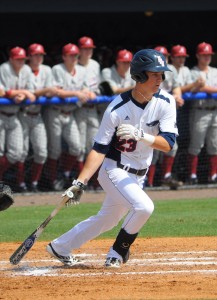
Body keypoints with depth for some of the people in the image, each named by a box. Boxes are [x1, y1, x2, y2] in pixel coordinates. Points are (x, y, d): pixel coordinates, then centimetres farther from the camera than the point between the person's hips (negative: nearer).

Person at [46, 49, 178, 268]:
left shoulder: (166, 102, -10)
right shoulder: (117, 108, -21)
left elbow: (167, 143, -16)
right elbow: (99, 149, -19)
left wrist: (141, 135, -35)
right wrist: (80, 183, -26)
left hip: (138, 175, 6)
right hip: (115, 170, -6)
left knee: (106, 220, 17)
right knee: (143, 206, -27)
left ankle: (59, 247, 35)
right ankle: (118, 252, -4)